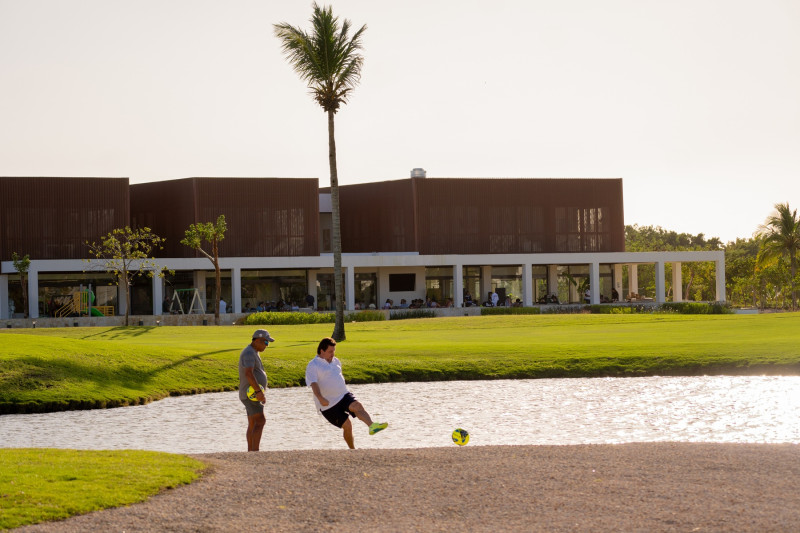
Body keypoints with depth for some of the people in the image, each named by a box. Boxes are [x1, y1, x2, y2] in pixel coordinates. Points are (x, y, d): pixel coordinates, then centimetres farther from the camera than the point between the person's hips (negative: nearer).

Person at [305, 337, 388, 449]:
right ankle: (352, 449, 7)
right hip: (328, 404, -5)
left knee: (357, 406, -27)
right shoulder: (313, 366, -8)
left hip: (344, 396, 5)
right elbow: (314, 384, -21)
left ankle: (372, 425, -50)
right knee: (347, 425, -10)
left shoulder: (336, 361, 16)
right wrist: (320, 398, -38)